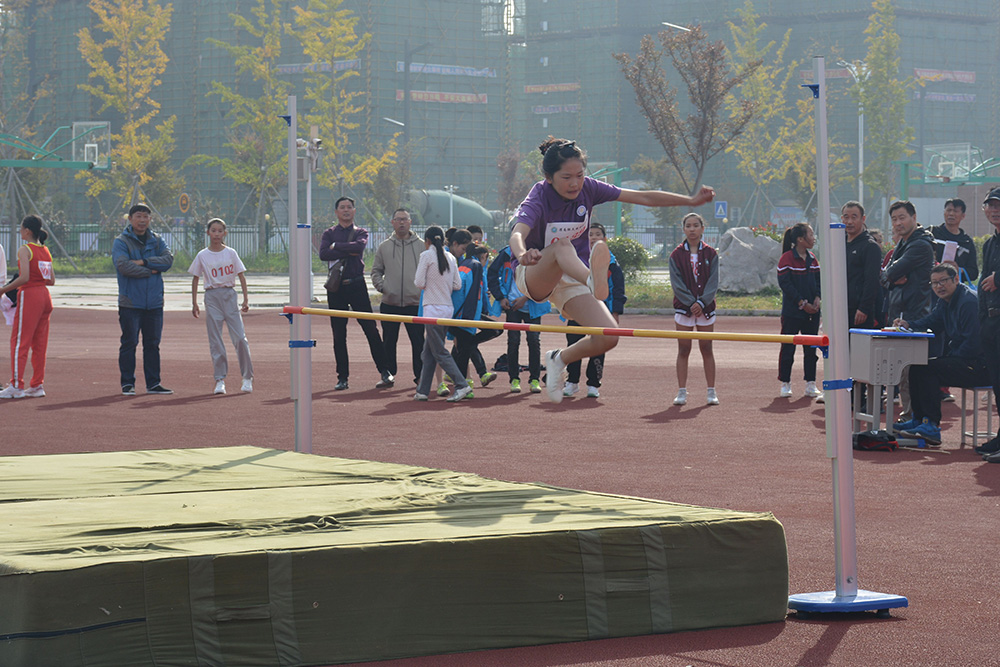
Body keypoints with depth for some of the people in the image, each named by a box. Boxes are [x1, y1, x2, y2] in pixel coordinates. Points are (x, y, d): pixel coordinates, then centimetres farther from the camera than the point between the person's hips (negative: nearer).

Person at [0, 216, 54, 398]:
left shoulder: (25, 250, -10)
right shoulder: (45, 251, 12)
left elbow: (24, 277, -20)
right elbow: (51, 280, 11)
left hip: (29, 295, -7)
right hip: (44, 296, 7)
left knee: (19, 341, -3)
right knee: (39, 342, 11)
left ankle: (16, 385, -5)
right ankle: (38, 385, 12)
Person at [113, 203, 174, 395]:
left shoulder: (156, 241, 12)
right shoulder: (121, 242, -2)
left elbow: (168, 260, -5)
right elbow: (123, 266, -18)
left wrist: (143, 262, -16)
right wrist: (150, 271, -12)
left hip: (154, 302, 4)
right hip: (130, 303, -4)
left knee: (153, 344, 9)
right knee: (129, 343, -2)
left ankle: (153, 383, 15)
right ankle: (127, 383, 5)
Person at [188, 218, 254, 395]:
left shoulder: (231, 253, 4)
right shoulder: (202, 256, 4)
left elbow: (241, 276, 6)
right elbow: (195, 279, 10)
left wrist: (246, 299, -2)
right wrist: (194, 303, 6)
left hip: (230, 295, 0)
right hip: (212, 296, 0)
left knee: (240, 337, -6)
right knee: (215, 340, -1)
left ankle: (247, 377, 4)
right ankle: (220, 380, 3)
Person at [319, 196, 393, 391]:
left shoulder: (361, 232, 9)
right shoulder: (329, 234, 11)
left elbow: (359, 246, -14)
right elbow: (323, 254, -9)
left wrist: (336, 246, -7)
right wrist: (348, 251, -12)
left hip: (356, 285, -1)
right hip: (336, 287, 1)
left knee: (371, 329, -6)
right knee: (339, 335, 3)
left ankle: (385, 372, -4)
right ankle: (342, 378, 9)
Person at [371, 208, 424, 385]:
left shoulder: (421, 246, 5)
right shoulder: (384, 247, 9)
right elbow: (376, 271, 14)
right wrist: (382, 287, -1)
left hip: (415, 302, -1)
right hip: (390, 303, 1)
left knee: (418, 341, -3)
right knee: (389, 341, 6)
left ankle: (420, 375, 4)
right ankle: (388, 374, 16)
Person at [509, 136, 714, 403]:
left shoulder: (588, 189, -8)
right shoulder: (538, 199, -23)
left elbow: (642, 197, -1)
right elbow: (517, 234, -44)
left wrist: (691, 200, -3)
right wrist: (523, 254, -68)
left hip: (571, 279, 5)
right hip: (534, 276, -5)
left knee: (608, 338, -16)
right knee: (562, 245, -39)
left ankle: (559, 360, 13)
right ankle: (594, 282, -71)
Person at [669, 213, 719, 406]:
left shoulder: (710, 254, 3)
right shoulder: (677, 255, 1)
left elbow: (713, 282, -3)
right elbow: (677, 282, -5)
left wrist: (702, 302, -16)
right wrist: (691, 303, -15)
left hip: (706, 307, 0)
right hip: (683, 307, 0)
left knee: (707, 349, 4)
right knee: (683, 350, 1)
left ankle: (711, 392, 7)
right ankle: (682, 392, 3)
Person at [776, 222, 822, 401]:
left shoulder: (812, 259, 10)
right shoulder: (787, 259, -9)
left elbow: (819, 280, 14)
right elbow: (785, 283, -14)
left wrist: (817, 298, -4)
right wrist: (802, 303, -17)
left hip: (811, 312, 6)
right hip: (792, 312, -6)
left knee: (811, 349, 7)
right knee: (788, 348, 0)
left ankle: (810, 385, 12)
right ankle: (785, 384, 9)